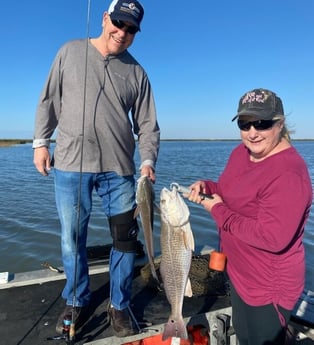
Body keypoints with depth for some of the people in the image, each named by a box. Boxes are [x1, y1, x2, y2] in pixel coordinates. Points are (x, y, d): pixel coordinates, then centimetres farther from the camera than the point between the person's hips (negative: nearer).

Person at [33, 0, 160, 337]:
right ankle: (75, 302, 31)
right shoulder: (70, 52, 8)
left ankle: (119, 306, 26)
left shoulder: (136, 72, 7)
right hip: (70, 165, 0)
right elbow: (49, 100, 11)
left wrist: (148, 161, -10)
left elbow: (147, 125, 4)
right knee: (72, 240, 9)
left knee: (125, 240, 5)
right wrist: (40, 142, 5)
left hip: (119, 170, 1)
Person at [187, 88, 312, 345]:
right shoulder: (241, 152, -2)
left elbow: (273, 238, -33)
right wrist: (206, 187, -8)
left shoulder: (288, 174, -30)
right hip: (240, 273, 9)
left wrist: (218, 211, -25)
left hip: (268, 288, -8)